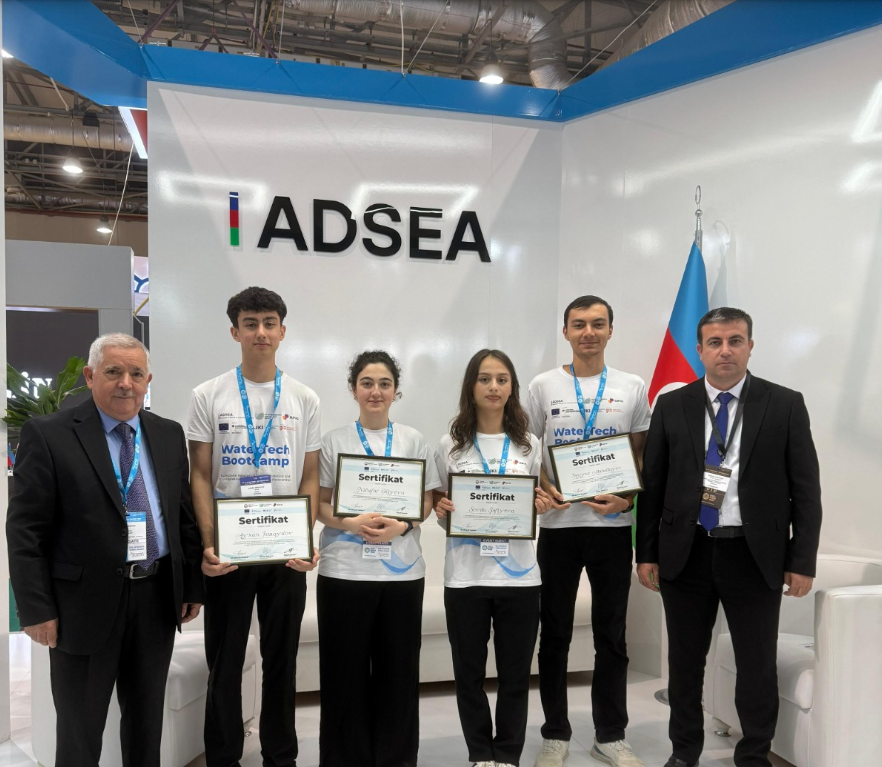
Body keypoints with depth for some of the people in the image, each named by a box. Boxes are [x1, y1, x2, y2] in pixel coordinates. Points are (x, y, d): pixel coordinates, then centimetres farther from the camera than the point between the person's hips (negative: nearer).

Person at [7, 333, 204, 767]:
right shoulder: (48, 435, -8)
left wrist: (192, 585, 7)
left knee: (147, 723, 19)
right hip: (84, 605, -4)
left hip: (157, 600, 4)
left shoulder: (169, 435, 6)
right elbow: (25, 530, -9)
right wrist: (36, 609, -12)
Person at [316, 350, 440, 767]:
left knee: (398, 669, 7)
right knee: (346, 669, 5)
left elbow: (426, 501, 7)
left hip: (402, 570, 1)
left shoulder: (412, 440, 5)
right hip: (344, 570, -1)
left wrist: (401, 525, -13)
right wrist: (350, 523, -17)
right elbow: (318, 503, 2)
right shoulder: (334, 440, 2)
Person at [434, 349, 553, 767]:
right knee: (469, 673, 10)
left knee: (515, 673, 10)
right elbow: (439, 503, 9)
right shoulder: (450, 445, 1)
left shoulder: (529, 445, 4)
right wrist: (440, 509, -13)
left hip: (518, 576, 1)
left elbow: (537, 504, 12)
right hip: (465, 576, 0)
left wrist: (542, 506, -10)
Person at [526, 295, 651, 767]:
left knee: (612, 636, 11)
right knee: (555, 636, 9)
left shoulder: (632, 388, 4)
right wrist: (544, 489, -13)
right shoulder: (543, 386, 2)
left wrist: (628, 498, -10)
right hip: (558, 525, 0)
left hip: (613, 526, 1)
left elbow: (643, 454, 7)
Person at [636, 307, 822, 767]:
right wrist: (646, 552, 1)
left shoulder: (785, 405, 0)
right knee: (685, 661, 13)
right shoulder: (671, 406, 3)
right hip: (685, 553, 1)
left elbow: (805, 488, 0)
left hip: (755, 556, -1)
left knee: (758, 664, 9)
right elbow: (652, 484, 4)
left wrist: (802, 560, -4)